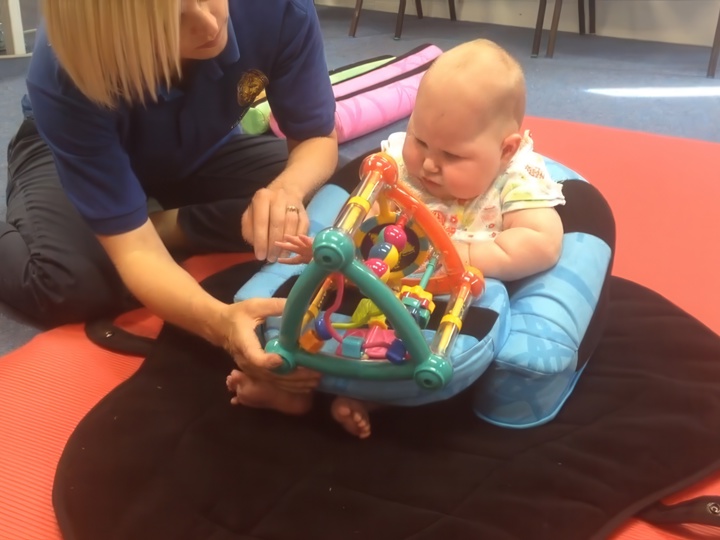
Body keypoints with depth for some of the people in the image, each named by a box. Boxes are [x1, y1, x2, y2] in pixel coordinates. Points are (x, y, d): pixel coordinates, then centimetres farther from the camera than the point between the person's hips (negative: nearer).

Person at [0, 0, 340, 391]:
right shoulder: (65, 75, -38)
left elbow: (318, 138, -19)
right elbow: (134, 250, -39)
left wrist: (289, 186, -44)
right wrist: (220, 321, -59)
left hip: (200, 152, 3)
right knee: (74, 285, -31)